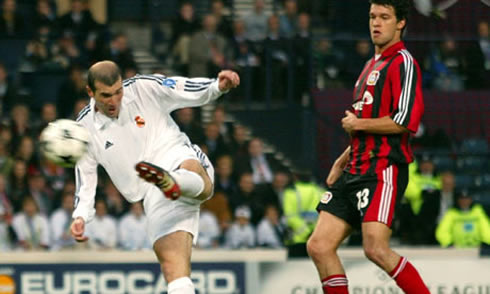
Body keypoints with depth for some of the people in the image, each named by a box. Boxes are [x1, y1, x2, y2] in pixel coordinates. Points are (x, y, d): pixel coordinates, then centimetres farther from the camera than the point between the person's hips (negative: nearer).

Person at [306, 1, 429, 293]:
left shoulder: (403, 63, -7)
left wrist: (358, 124, -8)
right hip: (357, 170, 9)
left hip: (384, 169, -9)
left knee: (376, 248, -21)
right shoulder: (373, 64, 22)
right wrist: (343, 161, 26)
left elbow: (404, 121, -19)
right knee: (319, 246, 0)